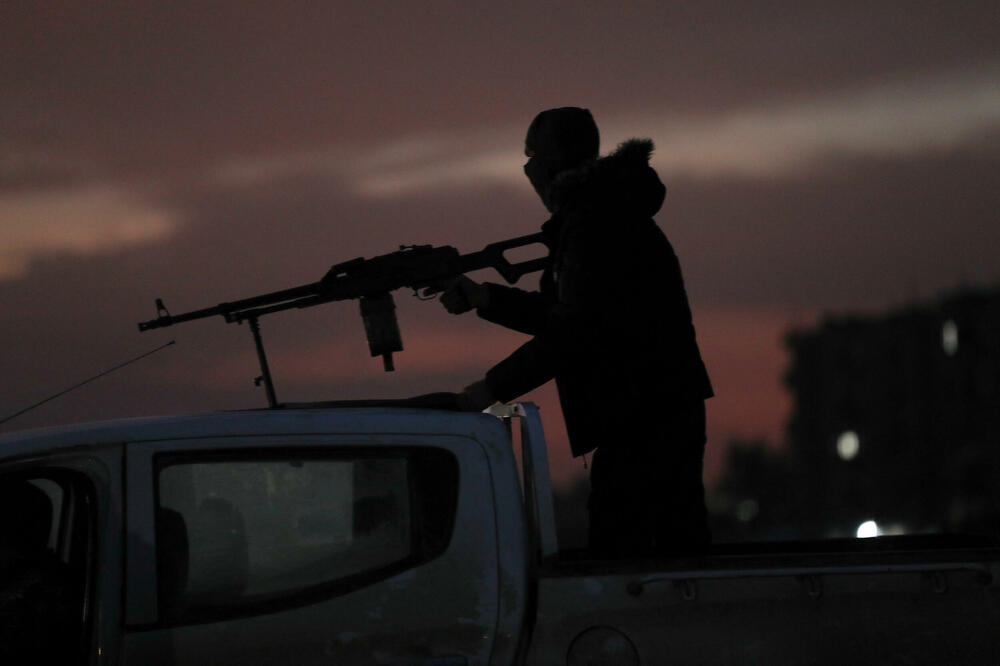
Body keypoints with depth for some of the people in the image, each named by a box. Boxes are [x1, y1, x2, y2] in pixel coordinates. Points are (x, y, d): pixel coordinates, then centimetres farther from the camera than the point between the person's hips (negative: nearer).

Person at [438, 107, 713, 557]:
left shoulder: (593, 221, -13)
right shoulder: (604, 210, 19)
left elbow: (577, 331, -21)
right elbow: (560, 312, 24)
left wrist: (493, 387, -19)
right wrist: (485, 297, 16)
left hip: (641, 415, -10)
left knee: (615, 555, -11)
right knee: (678, 551, 11)